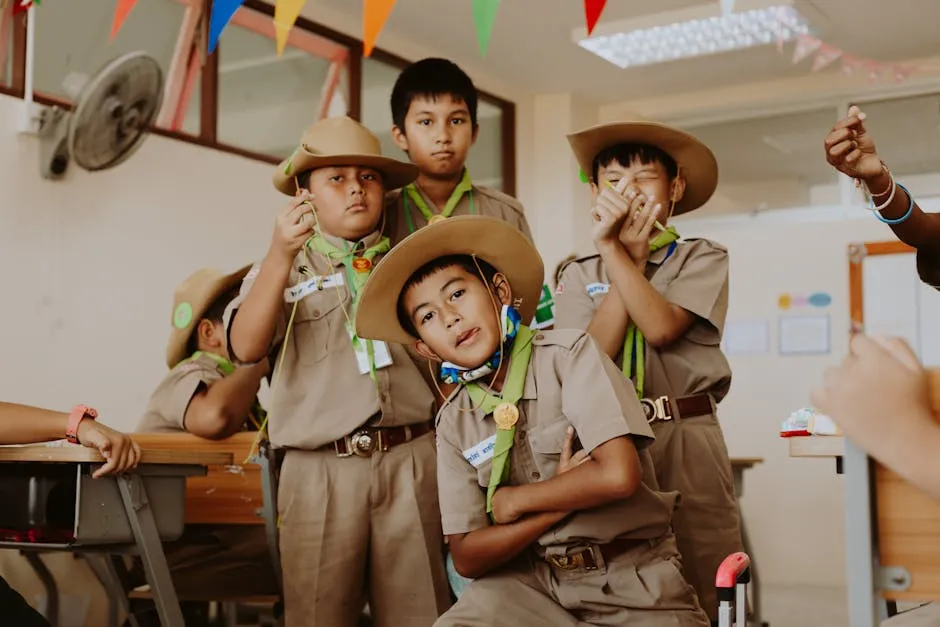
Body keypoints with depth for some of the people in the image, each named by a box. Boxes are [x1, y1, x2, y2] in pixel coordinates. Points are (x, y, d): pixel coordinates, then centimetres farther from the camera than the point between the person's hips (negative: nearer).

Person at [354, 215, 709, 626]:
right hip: (529, 580, 2)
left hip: (631, 576, -2)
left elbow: (618, 475, -22)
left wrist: (513, 500, -9)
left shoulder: (568, 354, -10)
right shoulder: (454, 422, 2)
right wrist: (566, 501, -13)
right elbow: (467, 557, -1)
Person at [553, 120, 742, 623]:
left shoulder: (704, 259, 3)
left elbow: (661, 327, -14)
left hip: (688, 447, -2)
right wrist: (632, 254, -6)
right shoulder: (579, 275, 9)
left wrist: (613, 248, -9)